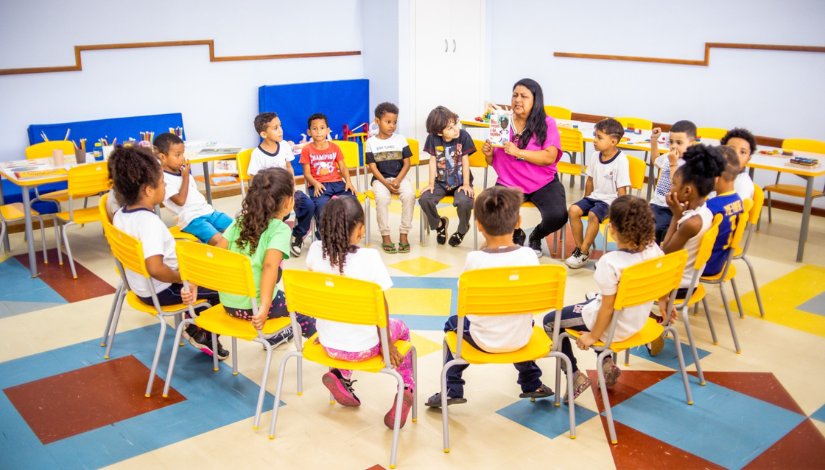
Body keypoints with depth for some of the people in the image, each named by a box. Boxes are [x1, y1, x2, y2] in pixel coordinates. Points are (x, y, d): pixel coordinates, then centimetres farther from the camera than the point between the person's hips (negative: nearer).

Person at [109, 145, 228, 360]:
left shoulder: (119, 215, -2)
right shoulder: (150, 222, -30)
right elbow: (155, 268, -41)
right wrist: (183, 278, -23)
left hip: (138, 285, 9)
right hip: (160, 292, -9)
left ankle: (195, 322, 32)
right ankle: (198, 332, 16)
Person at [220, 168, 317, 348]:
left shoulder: (240, 222, 4)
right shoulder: (280, 230, -13)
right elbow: (270, 266, -29)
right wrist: (264, 308, -35)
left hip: (228, 303, 7)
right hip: (253, 306, -6)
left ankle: (278, 334, 42)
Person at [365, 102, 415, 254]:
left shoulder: (400, 139, 7)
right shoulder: (371, 142, 2)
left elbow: (406, 163, 4)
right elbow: (373, 167, -3)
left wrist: (397, 180, -11)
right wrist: (386, 183, -15)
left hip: (399, 177, 2)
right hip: (380, 179, -1)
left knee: (409, 195, -29)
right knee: (382, 197, -32)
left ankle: (404, 234, -17)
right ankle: (385, 236, -18)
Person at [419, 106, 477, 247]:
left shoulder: (463, 136, -13)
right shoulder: (433, 138, -8)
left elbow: (465, 161, -10)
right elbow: (433, 161, -2)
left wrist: (466, 184, -11)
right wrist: (431, 184, -5)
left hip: (460, 182, -2)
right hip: (441, 182, 2)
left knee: (464, 201, -32)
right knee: (424, 199, -23)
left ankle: (462, 230, 3)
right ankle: (439, 224, 10)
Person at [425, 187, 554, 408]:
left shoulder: (474, 259, -21)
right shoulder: (528, 255, -15)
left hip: (484, 341, -2)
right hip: (520, 340, 3)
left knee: (453, 323, 28)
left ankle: (452, 390, 31)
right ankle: (531, 384, 46)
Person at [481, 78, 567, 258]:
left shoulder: (547, 123, -2)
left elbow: (550, 157, -15)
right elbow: (493, 162, 13)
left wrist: (518, 152, -23)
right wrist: (489, 154, -11)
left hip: (544, 183, -1)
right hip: (509, 183, 1)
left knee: (557, 216, -27)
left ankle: (536, 236, 14)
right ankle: (517, 235, 12)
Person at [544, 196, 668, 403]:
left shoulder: (610, 262, -32)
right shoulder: (653, 250, -14)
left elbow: (608, 308, -24)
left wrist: (593, 336, -9)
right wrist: (663, 301, 23)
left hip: (614, 327, -7)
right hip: (639, 320, 7)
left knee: (551, 321, 10)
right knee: (590, 302, 34)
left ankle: (575, 376, 9)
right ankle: (607, 363, 25)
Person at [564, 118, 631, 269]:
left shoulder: (621, 160, -16)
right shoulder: (595, 156, 3)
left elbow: (622, 189, -14)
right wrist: (586, 200, 13)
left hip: (610, 200, -6)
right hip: (595, 196, 7)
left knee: (593, 214, -32)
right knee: (573, 210, -17)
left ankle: (584, 253, -20)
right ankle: (579, 247, -7)